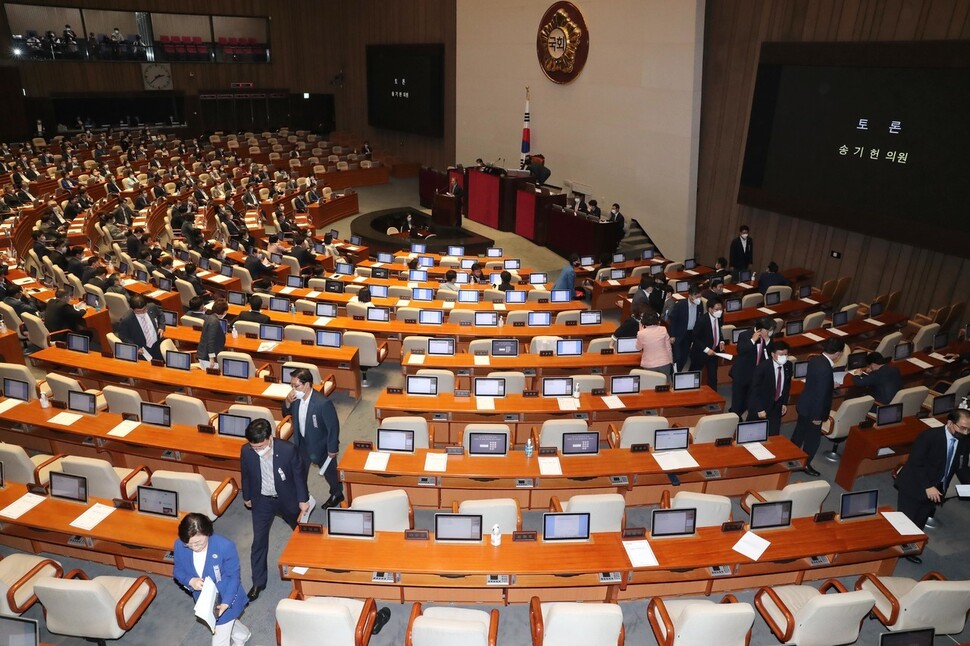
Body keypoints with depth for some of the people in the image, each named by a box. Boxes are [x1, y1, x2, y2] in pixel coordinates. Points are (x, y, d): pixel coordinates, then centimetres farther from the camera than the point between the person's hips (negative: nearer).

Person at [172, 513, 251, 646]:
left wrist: (226, 602, -31)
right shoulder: (179, 546, -22)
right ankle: (243, 635, 62)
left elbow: (234, 576, -20)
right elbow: (177, 571, -4)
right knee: (227, 623, 31)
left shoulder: (225, 546, -32)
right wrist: (190, 581, -26)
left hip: (224, 600, -5)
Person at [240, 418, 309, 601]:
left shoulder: (288, 449, -30)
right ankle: (258, 582, 24)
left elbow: (298, 474, -14)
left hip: (286, 498, -1)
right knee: (259, 541, 5)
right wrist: (246, 497, 11)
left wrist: (303, 499, -5)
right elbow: (246, 475, -2)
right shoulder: (246, 451, -23)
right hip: (262, 501, 1)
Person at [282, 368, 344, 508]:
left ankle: (337, 494, 47)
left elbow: (333, 427, -23)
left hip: (320, 445, -5)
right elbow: (287, 414, 3)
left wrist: (332, 449, -14)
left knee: (329, 471, 20)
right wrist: (287, 402, -20)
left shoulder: (323, 403, -35)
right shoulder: (296, 397, -17)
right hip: (302, 443, 5)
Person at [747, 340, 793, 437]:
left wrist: (785, 403, 6)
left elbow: (787, 385, 9)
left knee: (773, 435, 1)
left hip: (776, 405, 4)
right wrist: (759, 409, -21)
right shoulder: (762, 367, -23)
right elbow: (754, 389, -20)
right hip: (760, 404, -4)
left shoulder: (788, 366, -7)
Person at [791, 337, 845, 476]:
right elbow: (821, 395, -26)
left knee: (799, 431, 24)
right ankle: (805, 464, 28)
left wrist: (831, 385, 19)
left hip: (804, 404, 8)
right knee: (813, 437, 11)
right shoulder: (825, 370, -31)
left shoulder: (815, 359, -4)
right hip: (813, 409, -8)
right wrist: (818, 416, -18)